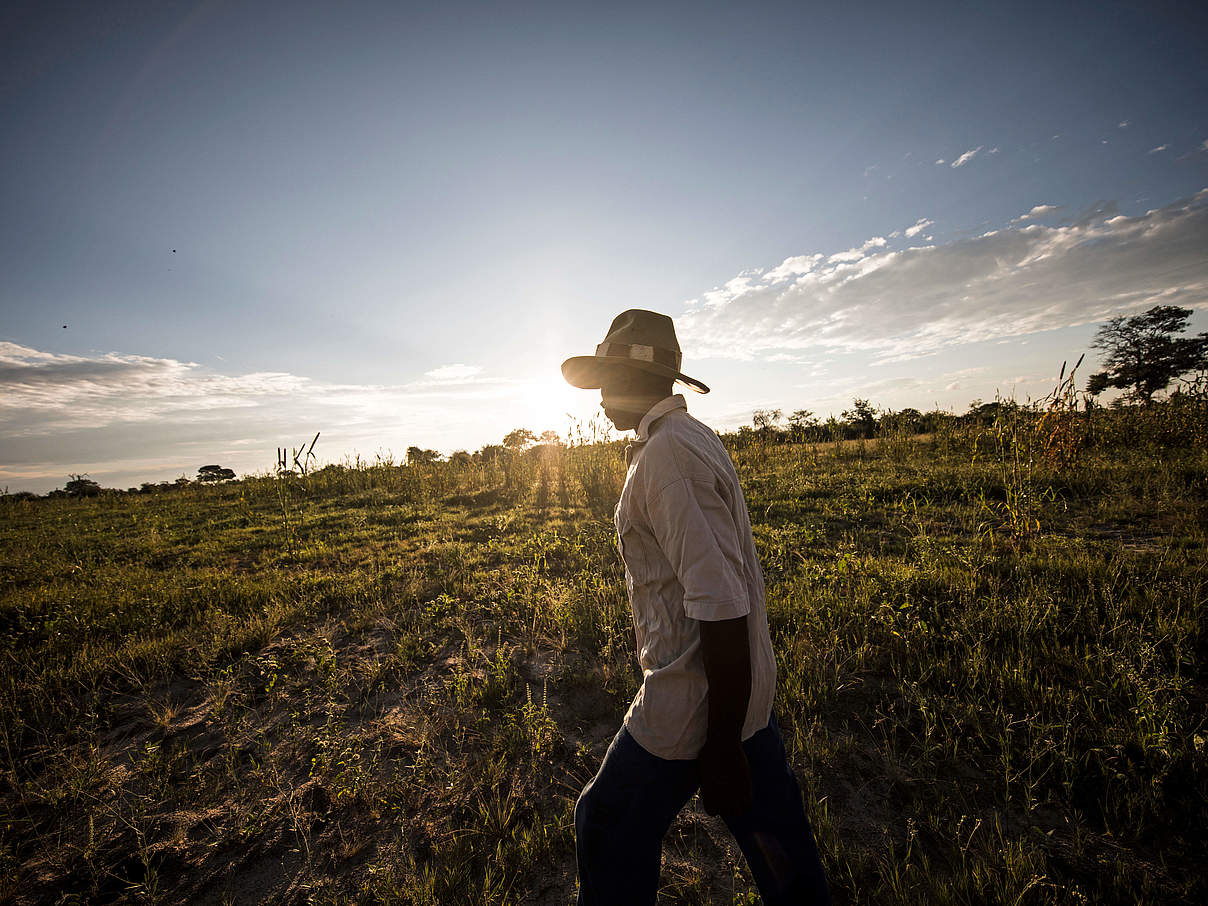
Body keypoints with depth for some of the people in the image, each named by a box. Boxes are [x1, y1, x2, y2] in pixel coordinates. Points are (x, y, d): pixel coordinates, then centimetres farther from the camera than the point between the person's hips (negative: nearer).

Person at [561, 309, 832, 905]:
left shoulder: (667, 454, -24)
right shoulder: (691, 438, 8)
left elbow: (722, 607, -28)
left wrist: (722, 746, -19)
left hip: (698, 703, -9)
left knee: (610, 833, 15)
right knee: (776, 837, 25)